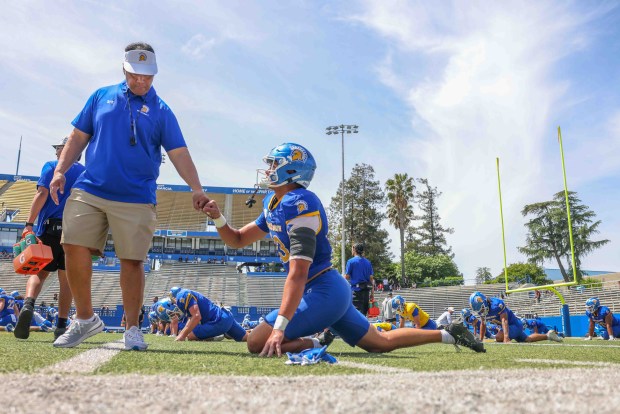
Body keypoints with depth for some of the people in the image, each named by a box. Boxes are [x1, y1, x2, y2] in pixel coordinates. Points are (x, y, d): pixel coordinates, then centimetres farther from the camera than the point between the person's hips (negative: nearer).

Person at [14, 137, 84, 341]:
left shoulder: (51, 166, 7)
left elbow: (42, 194, -7)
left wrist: (29, 224, -10)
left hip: (50, 226, -2)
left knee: (40, 271, 4)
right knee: (66, 277, 4)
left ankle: (28, 305, -25)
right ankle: (61, 326, 3)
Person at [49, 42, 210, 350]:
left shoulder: (160, 111, 6)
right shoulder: (102, 96, 13)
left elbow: (179, 154, -1)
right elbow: (79, 137, 15)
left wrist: (196, 189, -13)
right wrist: (60, 170, 4)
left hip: (136, 200, -2)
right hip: (89, 191, 3)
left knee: (132, 261, -1)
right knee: (74, 248, -6)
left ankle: (132, 329, 13)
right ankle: (85, 319, 13)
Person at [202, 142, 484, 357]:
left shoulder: (299, 204, -18)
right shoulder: (274, 203, 12)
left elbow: (298, 273, -25)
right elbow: (237, 240, 18)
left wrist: (280, 327, -29)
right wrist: (217, 217, -1)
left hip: (323, 292, -10)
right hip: (332, 292, 10)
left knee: (257, 343, -13)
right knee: (382, 342, 21)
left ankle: (319, 342, 2)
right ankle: (448, 335, 29)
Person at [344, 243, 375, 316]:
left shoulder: (351, 261, -5)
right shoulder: (368, 262, 10)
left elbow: (346, 277, -6)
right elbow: (371, 278, 9)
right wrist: (372, 292, 13)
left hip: (356, 289, -5)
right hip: (366, 290, 5)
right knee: (364, 312, 13)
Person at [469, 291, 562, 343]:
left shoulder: (497, 304, -32)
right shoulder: (481, 310, -7)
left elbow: (504, 320, -37)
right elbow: (483, 325, 6)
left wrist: (506, 337, -46)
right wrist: (480, 341, 4)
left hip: (514, 325, -9)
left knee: (499, 337, -30)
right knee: (527, 339, 25)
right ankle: (548, 335, 43)